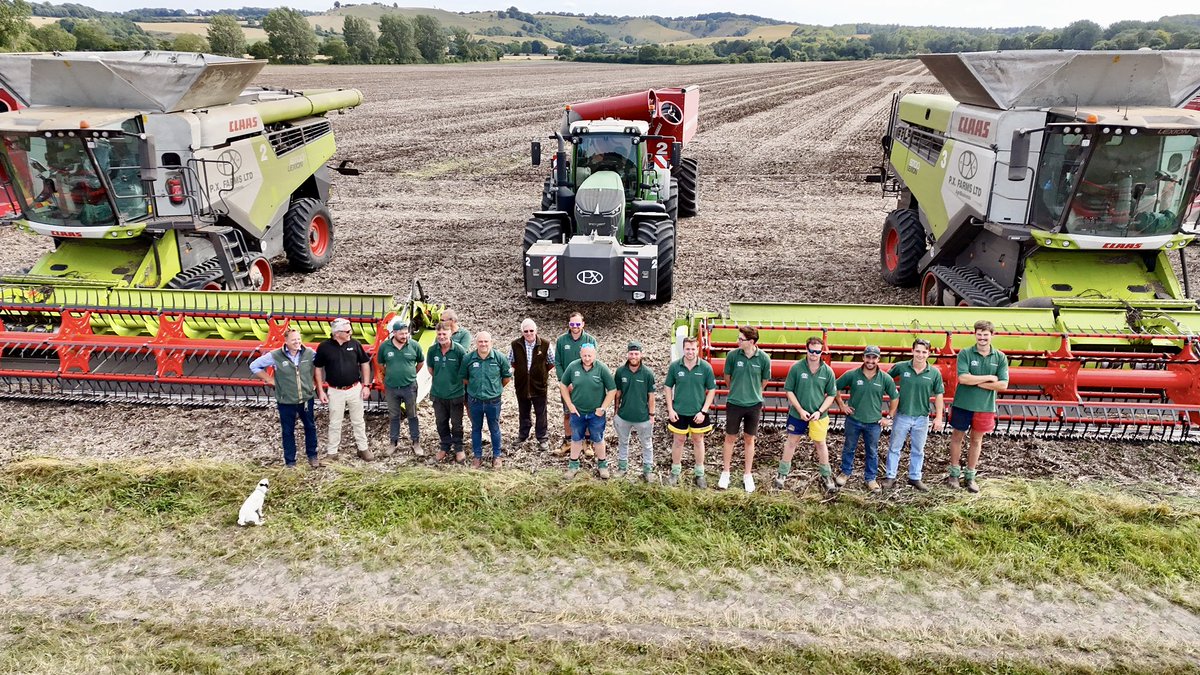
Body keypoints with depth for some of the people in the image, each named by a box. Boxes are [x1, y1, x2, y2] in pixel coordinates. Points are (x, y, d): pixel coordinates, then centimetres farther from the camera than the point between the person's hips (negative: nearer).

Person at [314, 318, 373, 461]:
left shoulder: (354, 344, -6)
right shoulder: (324, 347, -10)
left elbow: (365, 363, 4)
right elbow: (318, 368, 0)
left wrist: (366, 385, -1)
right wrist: (320, 390, -3)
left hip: (355, 389, 1)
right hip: (335, 391, -1)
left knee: (358, 421, 13)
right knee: (335, 423, 11)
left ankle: (363, 448, 26)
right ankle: (332, 452, 23)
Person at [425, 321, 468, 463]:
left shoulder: (459, 350, -17)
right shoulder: (432, 350, -7)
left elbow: (465, 371, -5)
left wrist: (455, 382, 1)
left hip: (456, 394, -3)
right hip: (438, 393, 3)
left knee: (456, 423, 10)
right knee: (441, 422, 16)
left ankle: (458, 449, 26)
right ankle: (444, 447, 33)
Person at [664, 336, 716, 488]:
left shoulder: (706, 367, -11)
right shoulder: (674, 367, -9)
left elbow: (711, 390, -4)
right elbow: (668, 387, 1)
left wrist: (703, 411, -10)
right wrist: (670, 409, -4)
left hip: (698, 413, 0)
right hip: (679, 412, 0)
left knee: (698, 440, 13)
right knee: (678, 441, 12)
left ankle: (700, 474, 26)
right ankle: (675, 472, 27)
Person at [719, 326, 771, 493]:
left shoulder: (764, 358, -12)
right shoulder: (732, 355, -12)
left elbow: (765, 380, 4)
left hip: (754, 404, 0)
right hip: (734, 403, 0)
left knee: (749, 439, 13)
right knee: (730, 438, 10)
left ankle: (747, 475, 25)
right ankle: (725, 474, 23)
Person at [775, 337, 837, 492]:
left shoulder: (828, 371, -8)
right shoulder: (796, 368, -12)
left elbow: (831, 395, 0)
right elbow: (789, 390, -7)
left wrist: (820, 411, -11)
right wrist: (801, 410, -13)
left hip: (819, 415, 1)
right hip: (797, 413, -1)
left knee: (820, 444, 14)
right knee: (791, 442, 12)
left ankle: (826, 475, 29)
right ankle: (782, 473, 24)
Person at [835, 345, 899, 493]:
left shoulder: (885, 379, -8)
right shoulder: (852, 375, -10)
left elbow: (895, 398, 4)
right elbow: (835, 388, 3)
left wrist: (889, 417, 3)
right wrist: (841, 404, -1)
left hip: (874, 422, 0)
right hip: (853, 420, 0)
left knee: (872, 452, 13)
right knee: (849, 448, 15)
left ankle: (870, 478, 29)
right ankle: (845, 472, 34)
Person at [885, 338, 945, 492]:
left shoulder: (935, 373, -5)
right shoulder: (901, 367, -8)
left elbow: (939, 395, 0)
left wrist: (939, 417, -2)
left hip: (922, 417, 1)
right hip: (902, 415, -1)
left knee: (918, 450, 14)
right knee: (894, 447, 7)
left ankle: (915, 478, 28)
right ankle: (890, 476, 18)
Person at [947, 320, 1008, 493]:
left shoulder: (1000, 357, -3)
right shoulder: (965, 353, -9)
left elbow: (1003, 385, -9)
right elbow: (963, 378, -20)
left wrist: (976, 382, -15)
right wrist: (989, 378, -15)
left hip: (985, 406, 2)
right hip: (962, 404, -2)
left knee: (977, 440, 13)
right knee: (957, 437, 9)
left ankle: (970, 476, 25)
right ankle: (954, 473, 24)